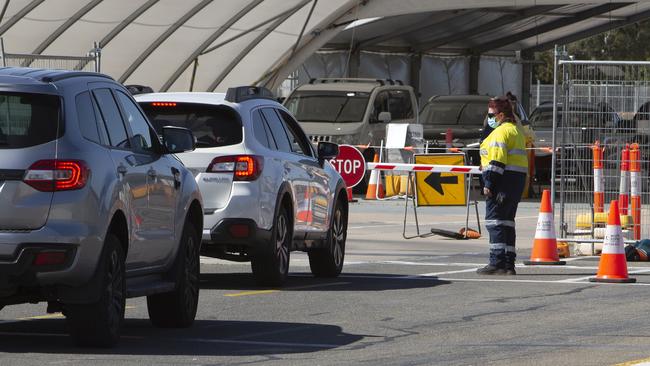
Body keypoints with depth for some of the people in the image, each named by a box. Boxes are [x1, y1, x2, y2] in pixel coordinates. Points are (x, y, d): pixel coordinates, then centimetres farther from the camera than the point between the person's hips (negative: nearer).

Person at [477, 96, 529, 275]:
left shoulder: (501, 131, -11)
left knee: (494, 220, -9)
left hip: (504, 180, -10)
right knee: (507, 221, 13)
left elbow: (497, 160, -19)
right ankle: (509, 264, 11)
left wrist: (489, 183, -20)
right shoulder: (517, 131, 20)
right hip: (518, 179, 10)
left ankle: (497, 263, -15)